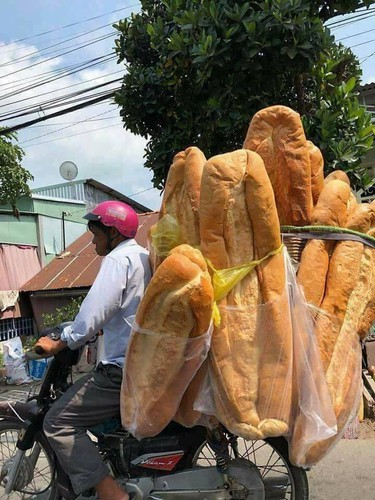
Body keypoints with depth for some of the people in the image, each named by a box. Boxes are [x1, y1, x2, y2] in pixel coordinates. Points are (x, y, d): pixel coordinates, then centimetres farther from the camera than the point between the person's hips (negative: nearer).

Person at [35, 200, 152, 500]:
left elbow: (94, 313, -21)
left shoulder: (118, 259, -12)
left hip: (124, 368, -10)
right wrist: (103, 328, 30)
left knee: (59, 423, -5)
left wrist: (58, 345, -9)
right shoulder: (146, 257, 16)